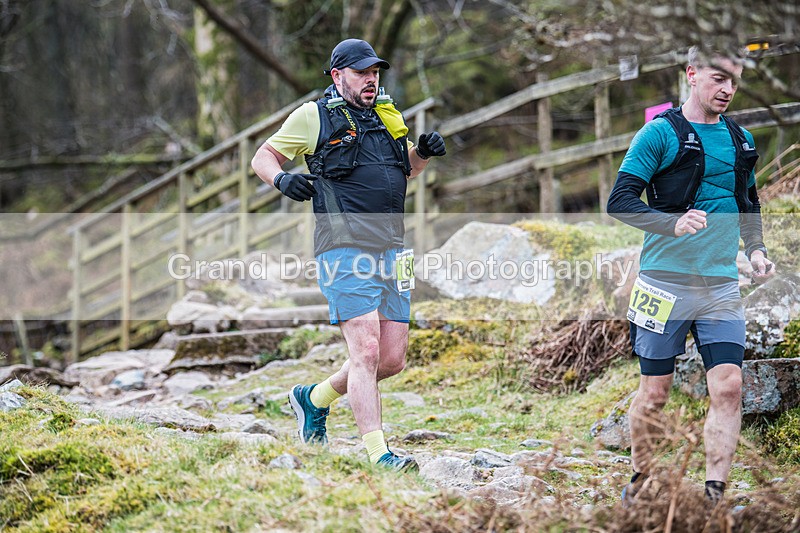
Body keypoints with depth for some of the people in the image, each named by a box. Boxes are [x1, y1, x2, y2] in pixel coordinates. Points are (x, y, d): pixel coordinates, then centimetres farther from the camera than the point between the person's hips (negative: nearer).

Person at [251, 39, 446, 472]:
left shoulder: (387, 115, 18)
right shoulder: (314, 116, 1)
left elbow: (405, 171, 32)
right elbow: (263, 158, 8)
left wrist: (424, 153, 10)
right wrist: (282, 179, -14)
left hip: (391, 253, 7)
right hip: (345, 252, -6)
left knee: (392, 361, 6)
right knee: (365, 352, -14)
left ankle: (314, 398, 29)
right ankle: (379, 455, -14)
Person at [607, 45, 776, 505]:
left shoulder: (742, 141, 14)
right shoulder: (661, 133, -4)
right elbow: (620, 200, -10)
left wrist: (756, 248, 10)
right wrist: (674, 223, -25)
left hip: (722, 286, 4)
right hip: (666, 280, -4)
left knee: (729, 388, -9)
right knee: (655, 393, 3)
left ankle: (714, 496, -8)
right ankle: (639, 483, 22)